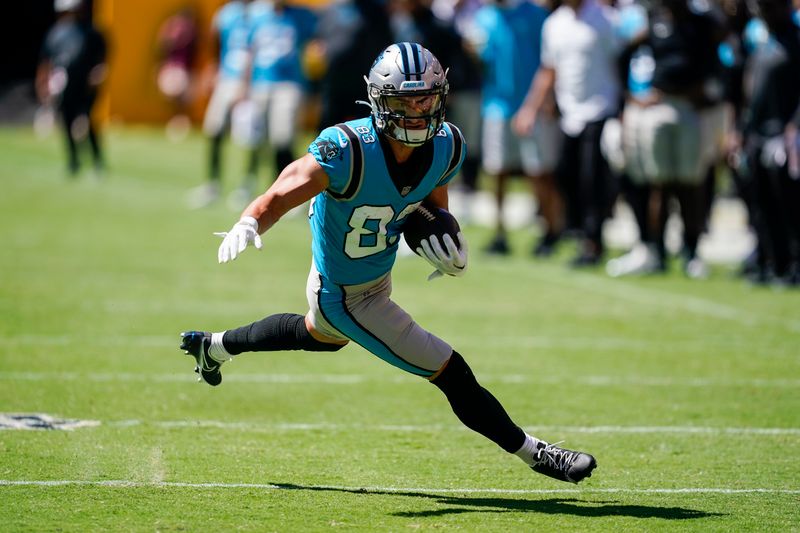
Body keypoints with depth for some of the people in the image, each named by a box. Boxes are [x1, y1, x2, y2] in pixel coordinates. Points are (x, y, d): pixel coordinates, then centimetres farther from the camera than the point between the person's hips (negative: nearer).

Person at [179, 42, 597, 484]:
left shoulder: (445, 147, -14)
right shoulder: (349, 150, -35)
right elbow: (280, 196, -38)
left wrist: (447, 242, -13)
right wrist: (248, 225, -58)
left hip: (378, 276, 8)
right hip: (346, 297, -8)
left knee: (323, 335, 38)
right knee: (452, 374, -6)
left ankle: (214, 346, 60)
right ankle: (535, 455, 13)